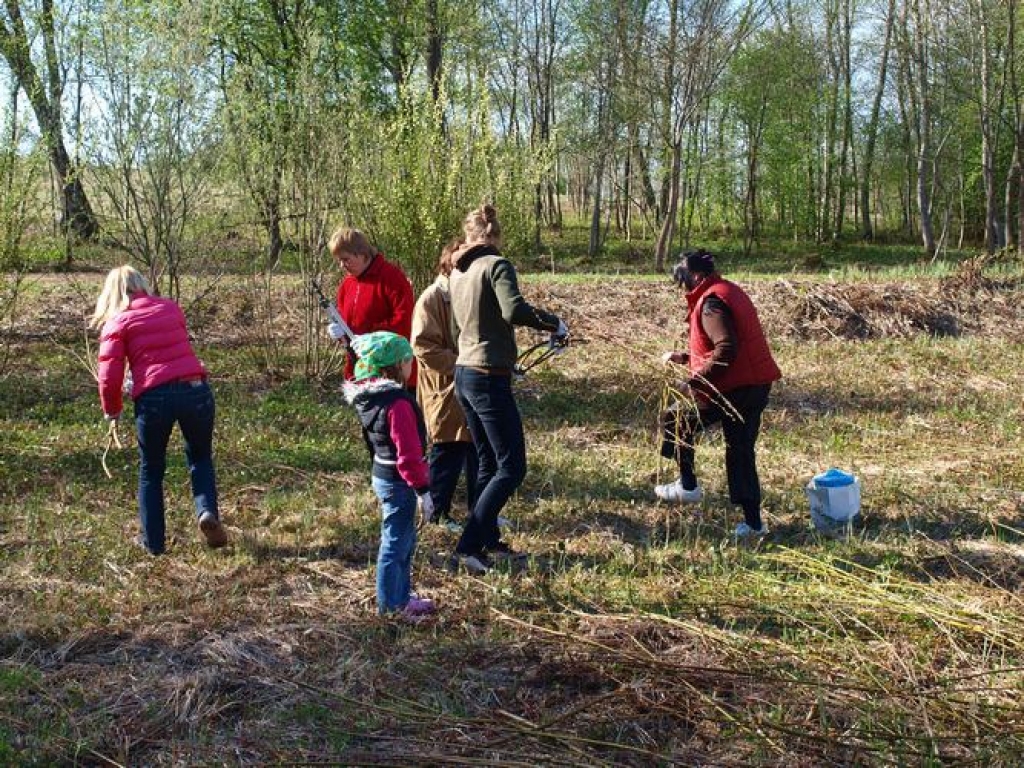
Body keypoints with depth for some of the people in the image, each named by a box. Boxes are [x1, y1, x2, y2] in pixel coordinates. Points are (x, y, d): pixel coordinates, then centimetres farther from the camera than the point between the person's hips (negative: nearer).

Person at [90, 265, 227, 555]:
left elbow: (109, 377, 0)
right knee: (200, 457, 25)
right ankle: (207, 511, 1)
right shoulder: (172, 308, 17)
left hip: (154, 398, -2)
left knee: (150, 471, 18)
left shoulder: (117, 323, 6)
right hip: (195, 389, 2)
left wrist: (112, 410, 17)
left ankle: (153, 541, 23)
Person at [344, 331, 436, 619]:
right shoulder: (398, 403, -24)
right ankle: (391, 606, 12)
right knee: (396, 543, 1)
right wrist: (422, 489, -18)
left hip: (383, 475, 10)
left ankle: (402, 597, 34)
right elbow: (408, 452, -24)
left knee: (404, 540, 21)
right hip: (398, 480, -10)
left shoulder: (370, 395, 6)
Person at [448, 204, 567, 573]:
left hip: (464, 374, 9)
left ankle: (488, 539, 26)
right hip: (489, 379, -9)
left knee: (489, 463, 18)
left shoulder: (457, 273, 12)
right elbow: (514, 310, -28)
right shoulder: (496, 265, -11)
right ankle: (468, 545, -8)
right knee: (512, 467, -5)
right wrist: (552, 322, -13)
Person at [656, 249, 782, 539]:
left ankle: (688, 486, 14)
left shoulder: (710, 302, -14)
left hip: (731, 388, -9)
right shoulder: (731, 292, 18)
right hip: (757, 384, 9)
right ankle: (753, 521, 14)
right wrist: (684, 358, 23)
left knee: (674, 421, 9)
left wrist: (695, 380, -23)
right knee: (741, 452, 14)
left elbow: (726, 349, -26)